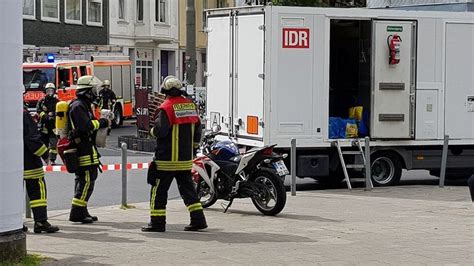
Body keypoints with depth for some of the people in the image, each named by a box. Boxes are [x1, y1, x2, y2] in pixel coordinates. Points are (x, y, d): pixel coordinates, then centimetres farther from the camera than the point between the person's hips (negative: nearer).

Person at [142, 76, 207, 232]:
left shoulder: (166, 108, -15)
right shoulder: (191, 105, 7)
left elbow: (159, 130, -21)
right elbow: (197, 129, 14)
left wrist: (152, 131, 2)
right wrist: (193, 148, 23)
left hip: (167, 158, -6)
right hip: (186, 159, 7)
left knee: (159, 190, 3)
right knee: (187, 188, 14)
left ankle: (157, 222, 5)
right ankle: (198, 219, 9)